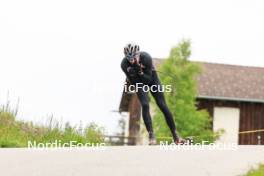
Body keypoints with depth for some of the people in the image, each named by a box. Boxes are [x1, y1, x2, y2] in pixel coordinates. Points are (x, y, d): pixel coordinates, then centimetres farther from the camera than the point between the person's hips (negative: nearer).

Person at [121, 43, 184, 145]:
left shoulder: (146, 57, -34)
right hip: (138, 82, 1)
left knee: (162, 106, -4)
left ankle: (175, 135, 3)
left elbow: (148, 79, -29)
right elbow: (132, 82, -20)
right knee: (145, 106, -20)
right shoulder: (124, 64, -28)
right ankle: (151, 135, -14)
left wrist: (140, 72, -46)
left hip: (151, 77, -1)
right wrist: (131, 74, -41)